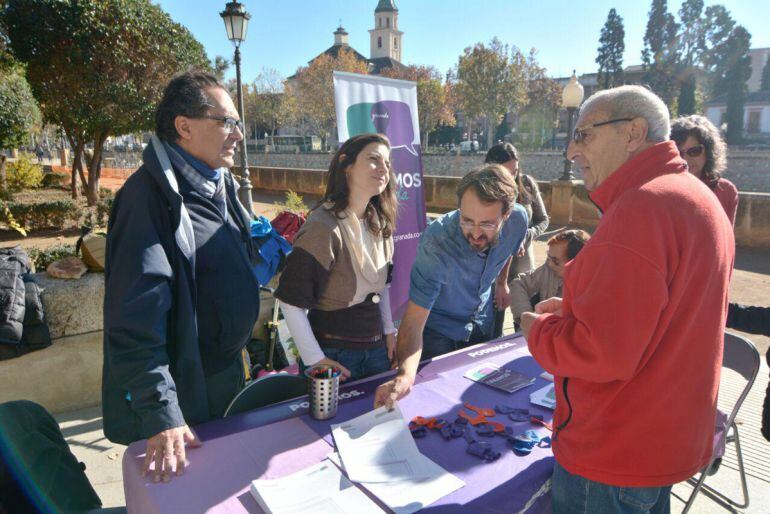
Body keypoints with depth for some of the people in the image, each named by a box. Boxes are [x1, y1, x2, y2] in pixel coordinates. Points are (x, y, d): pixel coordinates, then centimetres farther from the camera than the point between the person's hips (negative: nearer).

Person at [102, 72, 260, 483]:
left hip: (228, 371, 8)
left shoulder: (222, 185, 4)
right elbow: (136, 317, -29)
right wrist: (162, 415, -30)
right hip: (183, 386, -7)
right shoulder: (152, 195, -24)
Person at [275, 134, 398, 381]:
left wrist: (389, 330, 10)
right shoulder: (323, 228, -22)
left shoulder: (379, 224, 2)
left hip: (377, 348, 7)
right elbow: (291, 301, -20)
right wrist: (315, 359, -17)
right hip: (335, 354, -7)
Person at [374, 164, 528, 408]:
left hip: (482, 325, 5)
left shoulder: (518, 220, -24)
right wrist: (405, 375, -56)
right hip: (437, 331, -4)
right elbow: (413, 322, -41)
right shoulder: (435, 242, -39)